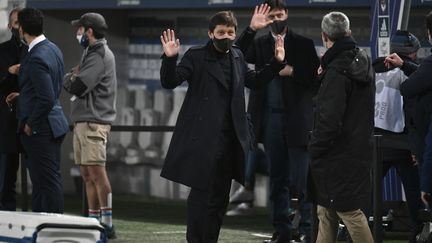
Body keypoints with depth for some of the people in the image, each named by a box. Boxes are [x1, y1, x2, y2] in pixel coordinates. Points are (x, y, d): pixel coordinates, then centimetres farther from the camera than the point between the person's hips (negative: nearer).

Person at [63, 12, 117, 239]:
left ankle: (107, 224, -16)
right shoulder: (91, 52, 21)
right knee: (87, 174, 10)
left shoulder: (100, 56, -11)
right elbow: (74, 86, 20)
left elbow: (77, 87, -18)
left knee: (96, 171, -13)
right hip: (82, 121, 10)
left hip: (94, 121, -10)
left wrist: (69, 78, 2)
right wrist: (73, 77, 0)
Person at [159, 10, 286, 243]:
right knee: (201, 194, -7)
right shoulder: (196, 56, -5)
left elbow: (254, 81, 28)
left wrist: (276, 63, 17)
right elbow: (170, 82, -11)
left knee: (220, 198, 10)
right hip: (202, 139, -6)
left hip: (229, 140, 6)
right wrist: (170, 58, -28)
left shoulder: (237, 57, 13)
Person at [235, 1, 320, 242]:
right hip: (270, 118, 3)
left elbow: (316, 79, 0)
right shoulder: (260, 44, 10)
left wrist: (292, 71, -14)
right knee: (278, 179, 8)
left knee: (301, 179, -5)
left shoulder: (303, 44, 2)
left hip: (296, 120, -3)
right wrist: (251, 28, -18)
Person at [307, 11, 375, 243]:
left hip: (339, 155, -9)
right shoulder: (362, 61, 9)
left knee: (349, 211, -3)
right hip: (359, 149, 9)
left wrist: (315, 150, -10)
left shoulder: (337, 72, -20)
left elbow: (329, 121, -23)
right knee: (327, 212, 15)